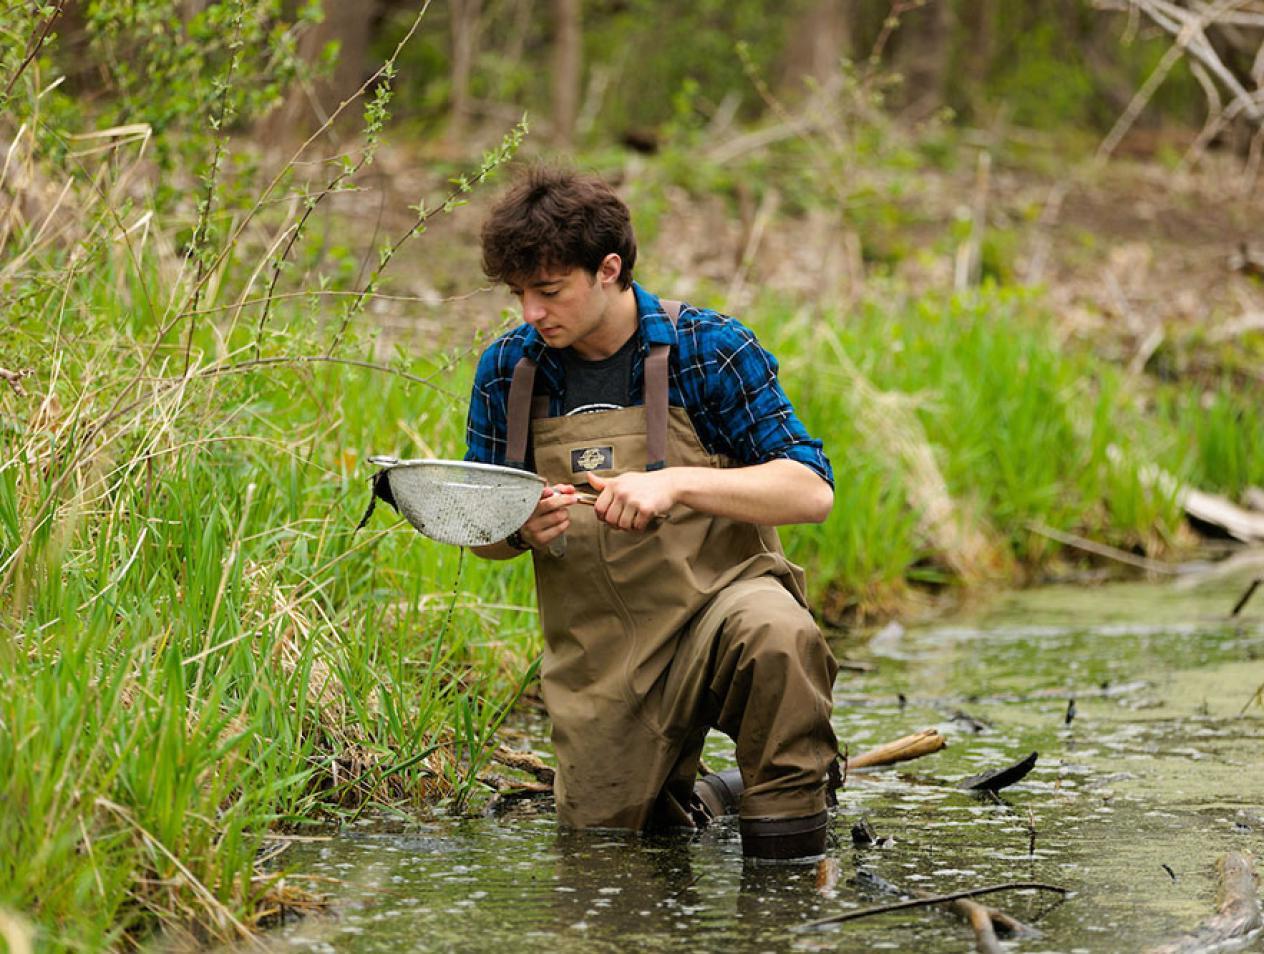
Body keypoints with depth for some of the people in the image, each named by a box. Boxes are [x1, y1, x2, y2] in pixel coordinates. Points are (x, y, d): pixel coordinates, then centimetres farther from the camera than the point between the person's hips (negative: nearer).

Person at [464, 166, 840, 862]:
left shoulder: (707, 348, -9)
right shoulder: (507, 369, 1)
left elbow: (812, 491, -14)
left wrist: (677, 484, -28)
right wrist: (520, 530, -14)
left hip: (716, 598, -4)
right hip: (597, 659, 4)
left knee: (774, 633, -38)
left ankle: (787, 815, -16)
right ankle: (688, 800, 40)